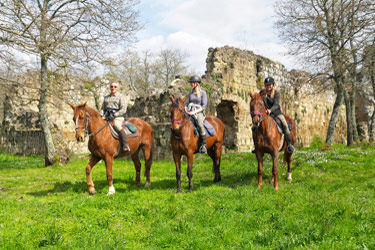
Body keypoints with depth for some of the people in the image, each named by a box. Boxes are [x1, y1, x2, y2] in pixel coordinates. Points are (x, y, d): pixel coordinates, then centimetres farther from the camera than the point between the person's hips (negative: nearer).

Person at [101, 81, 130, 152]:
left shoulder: (120, 96, 3)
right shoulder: (106, 97, 21)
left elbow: (123, 109, -6)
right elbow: (103, 108, 26)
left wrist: (114, 115, -17)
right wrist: (102, 114, 4)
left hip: (118, 117, -6)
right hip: (107, 117, 6)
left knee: (117, 125, -34)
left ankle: (126, 145, -35)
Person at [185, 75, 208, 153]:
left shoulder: (202, 93, 2)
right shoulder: (190, 94, 18)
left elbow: (204, 105, -6)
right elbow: (186, 104, 17)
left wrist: (195, 112, -16)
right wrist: (186, 110, -5)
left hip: (199, 112, -5)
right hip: (190, 113, 5)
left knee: (200, 125, -34)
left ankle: (203, 145, -26)